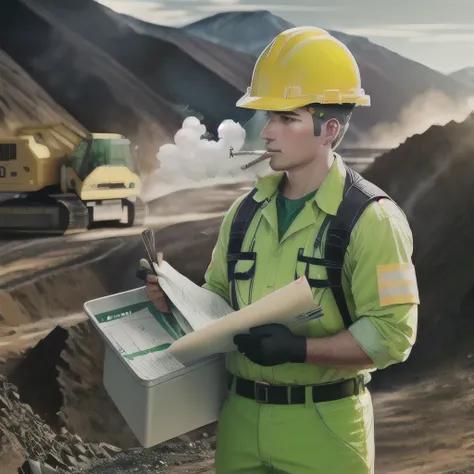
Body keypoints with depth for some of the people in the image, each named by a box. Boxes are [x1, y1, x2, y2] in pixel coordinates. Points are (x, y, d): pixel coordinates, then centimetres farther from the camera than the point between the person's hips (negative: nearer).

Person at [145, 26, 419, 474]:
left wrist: (299, 348, -26)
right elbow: (218, 300, 13)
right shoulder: (246, 212, 5)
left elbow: (391, 333, -16)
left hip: (322, 428, -5)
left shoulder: (370, 220, -13)